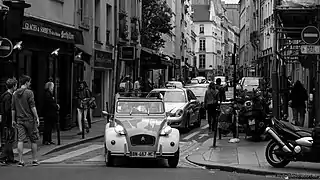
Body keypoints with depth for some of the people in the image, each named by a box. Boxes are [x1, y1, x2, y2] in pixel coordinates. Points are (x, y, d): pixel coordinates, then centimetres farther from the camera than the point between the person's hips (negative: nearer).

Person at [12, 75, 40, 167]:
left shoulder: (15, 94, 9)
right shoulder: (29, 92, -9)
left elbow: (13, 108, 11)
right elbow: (32, 107, -13)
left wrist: (13, 120, 16)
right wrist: (37, 117, -10)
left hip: (19, 120, 5)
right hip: (29, 119, -5)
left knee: (20, 140, 2)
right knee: (33, 140, 7)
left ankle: (20, 161, -2)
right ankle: (34, 160, 13)